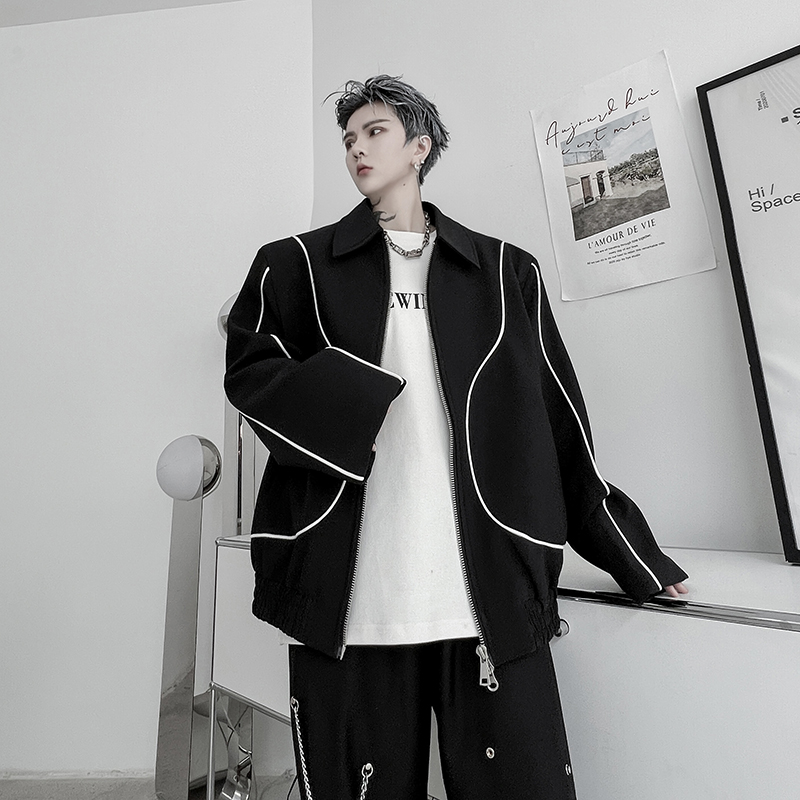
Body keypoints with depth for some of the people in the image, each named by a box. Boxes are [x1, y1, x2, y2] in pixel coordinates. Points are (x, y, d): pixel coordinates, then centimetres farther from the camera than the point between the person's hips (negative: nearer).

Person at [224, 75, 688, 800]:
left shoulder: (506, 273, 11)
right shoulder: (298, 265, 12)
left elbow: (559, 422, 11)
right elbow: (248, 371, 5)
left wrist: (634, 557, 13)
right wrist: (350, 398, -14)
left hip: (491, 597, 1)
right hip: (349, 599, 1)